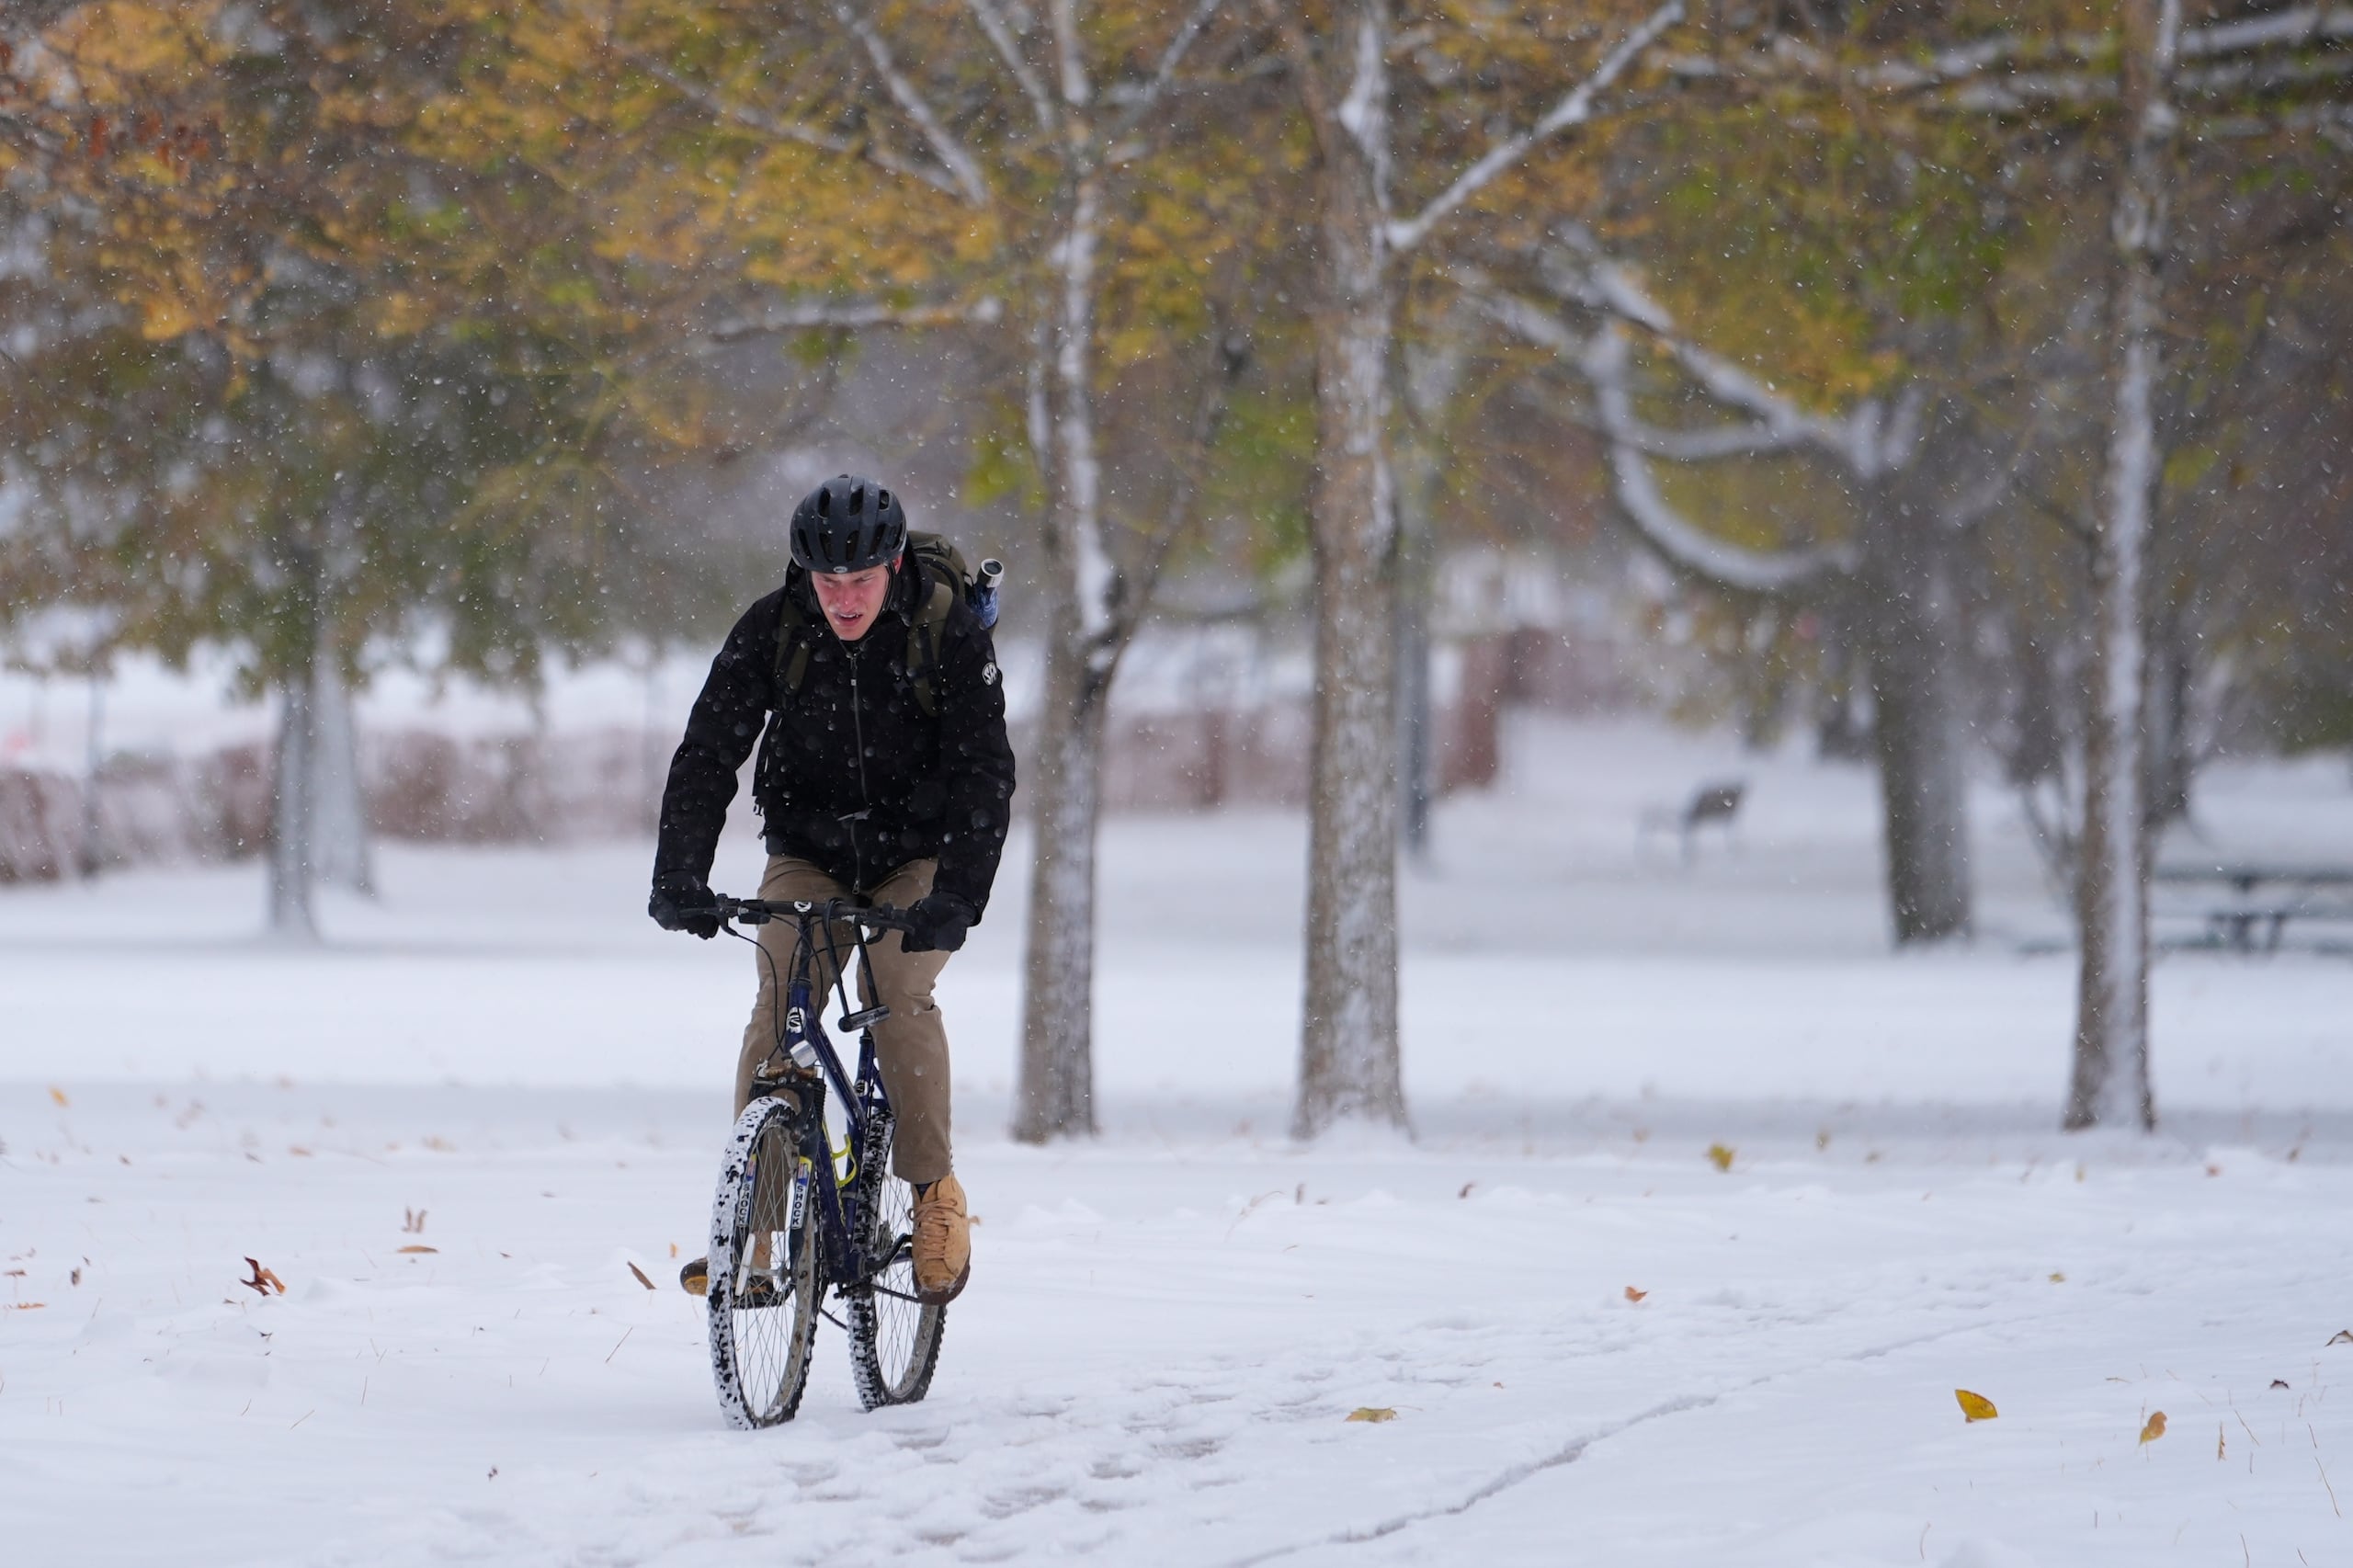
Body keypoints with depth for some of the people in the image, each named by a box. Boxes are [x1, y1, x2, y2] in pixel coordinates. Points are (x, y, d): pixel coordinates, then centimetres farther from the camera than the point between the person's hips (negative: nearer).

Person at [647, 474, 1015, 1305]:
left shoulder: (951, 635, -19)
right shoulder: (772, 630, -14)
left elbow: (984, 772, -24)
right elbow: (707, 752, -17)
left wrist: (956, 896, -38)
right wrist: (679, 877, -31)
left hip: (916, 859, -2)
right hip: (806, 854, 2)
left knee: (899, 999, -25)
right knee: (777, 1016, -17)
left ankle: (936, 1190, -10)